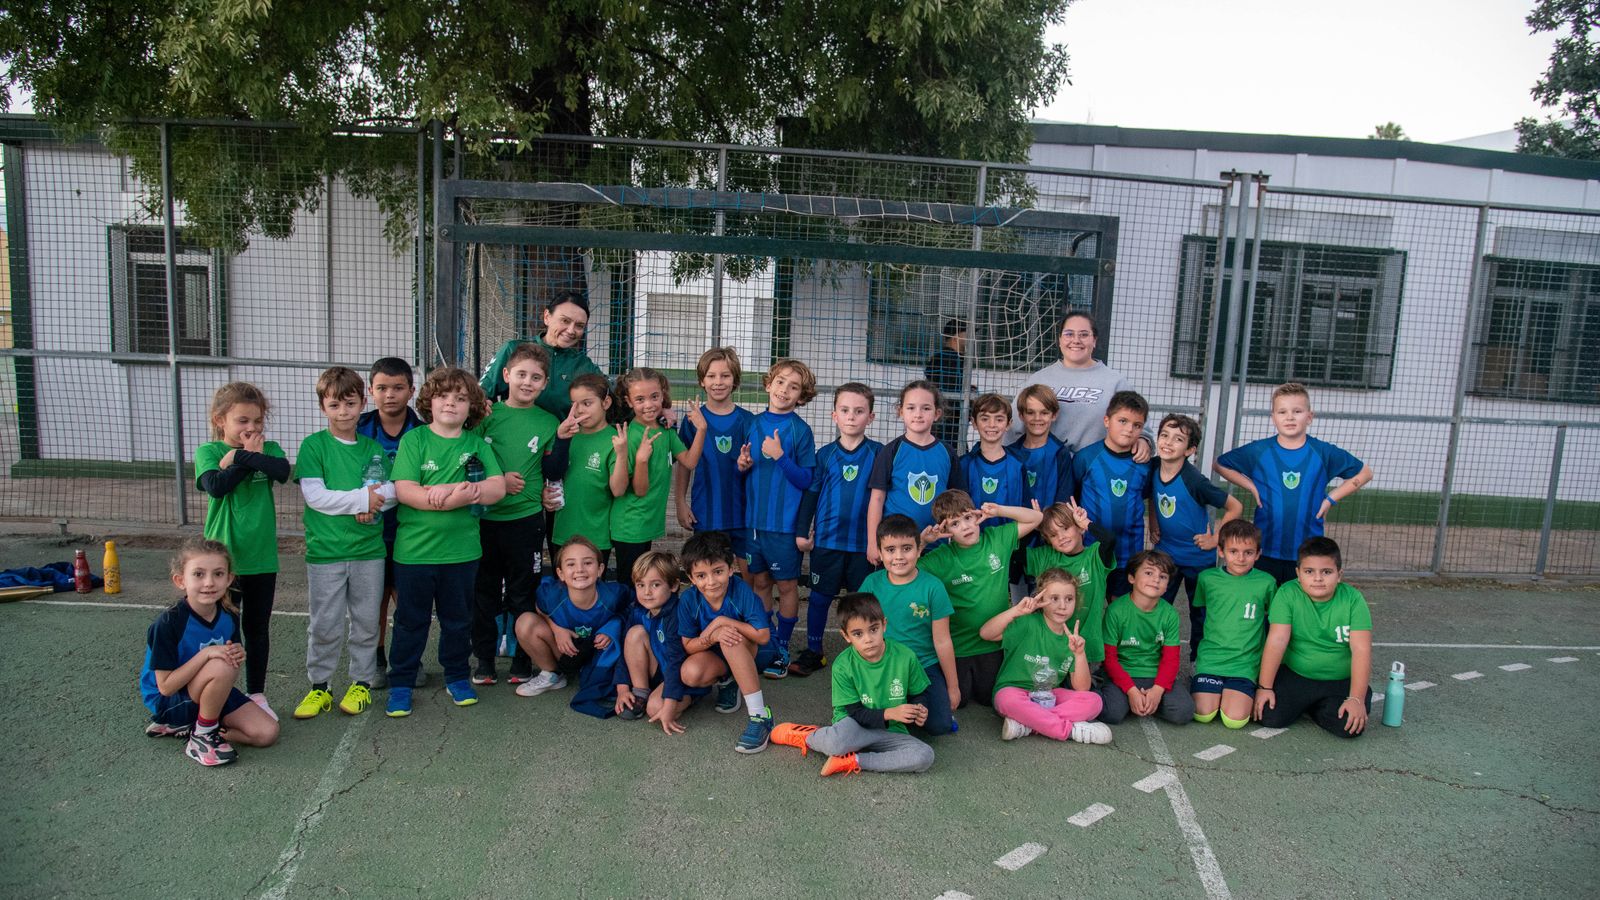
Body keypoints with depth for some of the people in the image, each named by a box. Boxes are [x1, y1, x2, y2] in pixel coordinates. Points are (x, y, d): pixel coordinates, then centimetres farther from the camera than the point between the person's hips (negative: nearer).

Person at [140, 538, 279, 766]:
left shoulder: (229, 616, -7)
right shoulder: (169, 623, -24)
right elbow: (166, 687, -23)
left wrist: (237, 657, -18)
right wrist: (206, 654, -33)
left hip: (213, 692, 6)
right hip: (169, 702, -6)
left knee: (267, 733, -10)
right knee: (222, 667, -35)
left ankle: (183, 727, 5)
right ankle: (204, 734, -11)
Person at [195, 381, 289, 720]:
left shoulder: (268, 448, 3)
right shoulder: (208, 451, -2)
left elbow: (283, 471, -19)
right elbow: (216, 486, -21)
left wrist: (240, 456, -19)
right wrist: (251, 459, -14)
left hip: (262, 557, 2)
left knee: (258, 629, 14)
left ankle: (257, 694, 28)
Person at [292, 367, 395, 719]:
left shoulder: (373, 448, 8)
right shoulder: (313, 445, -3)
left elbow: (395, 489, 4)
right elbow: (314, 495, -13)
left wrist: (377, 499, -17)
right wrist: (361, 498, -18)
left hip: (369, 549, 3)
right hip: (325, 551, -3)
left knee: (366, 621, 11)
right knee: (325, 625, 5)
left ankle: (362, 682, 25)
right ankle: (319, 686, 21)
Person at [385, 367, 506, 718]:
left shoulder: (477, 444, 3)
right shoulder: (413, 440, -3)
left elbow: (497, 488, -7)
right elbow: (404, 490, -15)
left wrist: (447, 490, -20)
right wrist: (464, 495, -21)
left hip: (462, 550, 2)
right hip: (415, 548, -2)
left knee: (458, 619, 15)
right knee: (410, 620, 10)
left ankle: (457, 676, 32)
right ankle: (401, 683, 24)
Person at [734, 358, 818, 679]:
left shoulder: (800, 430, -8)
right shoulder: (754, 424, 5)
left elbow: (806, 480, -10)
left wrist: (780, 456, -20)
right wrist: (742, 465, -5)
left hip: (784, 521, -4)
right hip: (754, 517, 5)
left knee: (787, 584, 5)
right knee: (760, 581, 13)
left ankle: (782, 647, 19)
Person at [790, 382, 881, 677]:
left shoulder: (877, 453, -1)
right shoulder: (825, 454, 2)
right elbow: (810, 492, 6)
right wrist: (802, 530, 3)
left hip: (864, 541, -1)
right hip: (826, 539, 1)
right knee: (820, 596, 9)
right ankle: (813, 652, 23)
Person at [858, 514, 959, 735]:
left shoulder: (932, 587, -11)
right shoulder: (872, 583, -5)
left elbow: (942, 642, -5)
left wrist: (952, 686, 2)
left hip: (925, 666, -1)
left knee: (939, 726, -15)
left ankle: (916, 703, 17)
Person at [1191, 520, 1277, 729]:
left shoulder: (1266, 583, -1)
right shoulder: (1207, 578, 0)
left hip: (1246, 663, -1)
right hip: (1210, 658, 1)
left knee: (1235, 719, -17)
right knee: (1203, 715, -14)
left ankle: (1250, 694, 14)